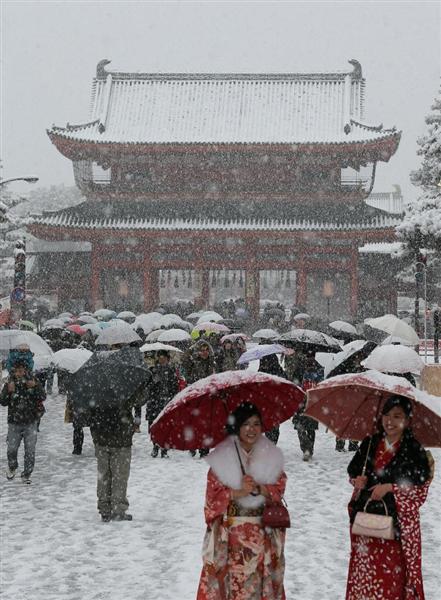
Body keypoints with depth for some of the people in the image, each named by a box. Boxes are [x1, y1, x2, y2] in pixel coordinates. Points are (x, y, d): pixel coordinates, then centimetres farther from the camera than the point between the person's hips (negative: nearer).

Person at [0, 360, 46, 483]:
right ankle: (12, 467, 34)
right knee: (12, 449, 4)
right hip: (14, 423, 1)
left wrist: (35, 386, -24)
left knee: (30, 450, 0)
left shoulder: (33, 382, -1)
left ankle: (27, 475, 13)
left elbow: (42, 397, -10)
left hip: (31, 423, -1)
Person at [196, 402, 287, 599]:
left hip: (263, 532, 2)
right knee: (232, 577, -4)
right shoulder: (222, 457, -5)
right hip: (231, 533, -2)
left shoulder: (271, 456, 4)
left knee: (262, 579, 4)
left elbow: (279, 489, 1)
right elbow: (214, 496, -6)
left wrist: (258, 489, -17)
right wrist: (240, 492, -21)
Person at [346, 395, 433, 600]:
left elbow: (421, 487, -9)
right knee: (363, 568, 10)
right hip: (366, 516, 4)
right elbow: (353, 470, 16)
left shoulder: (414, 450, -8)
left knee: (392, 569, -1)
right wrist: (357, 480, -6)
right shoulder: (369, 444, 6)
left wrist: (390, 488, -15)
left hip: (396, 520, -4)